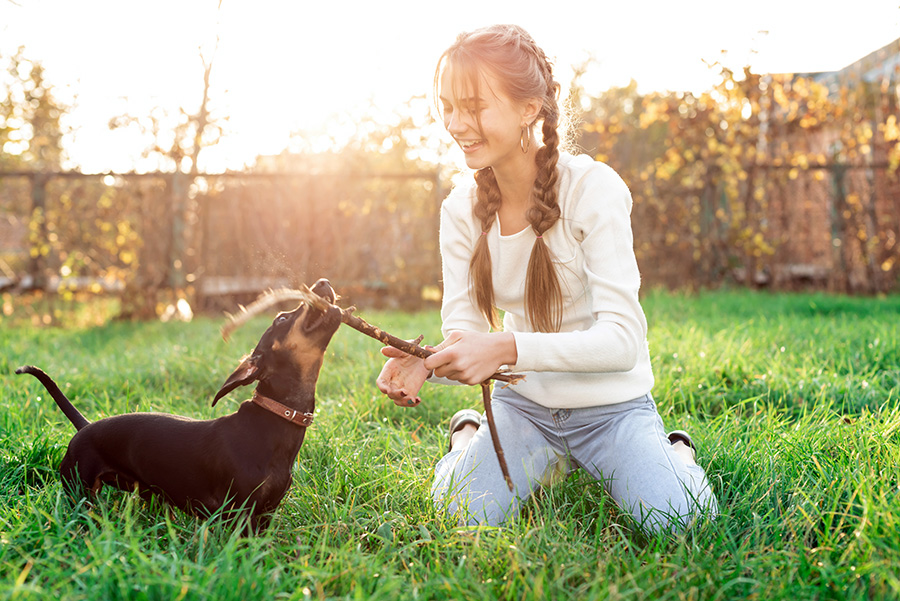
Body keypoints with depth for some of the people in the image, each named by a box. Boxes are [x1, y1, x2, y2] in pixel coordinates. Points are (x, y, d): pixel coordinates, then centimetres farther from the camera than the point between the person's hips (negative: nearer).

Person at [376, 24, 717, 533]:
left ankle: (673, 453, 12)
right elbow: (464, 330, -4)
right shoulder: (462, 209, -3)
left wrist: (507, 348, -38)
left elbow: (624, 339, -25)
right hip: (524, 405, 3)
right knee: (461, 512, -20)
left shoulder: (593, 189, -19)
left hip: (611, 405, -3)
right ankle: (468, 436, 15)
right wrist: (427, 362, -28)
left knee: (679, 520, -24)